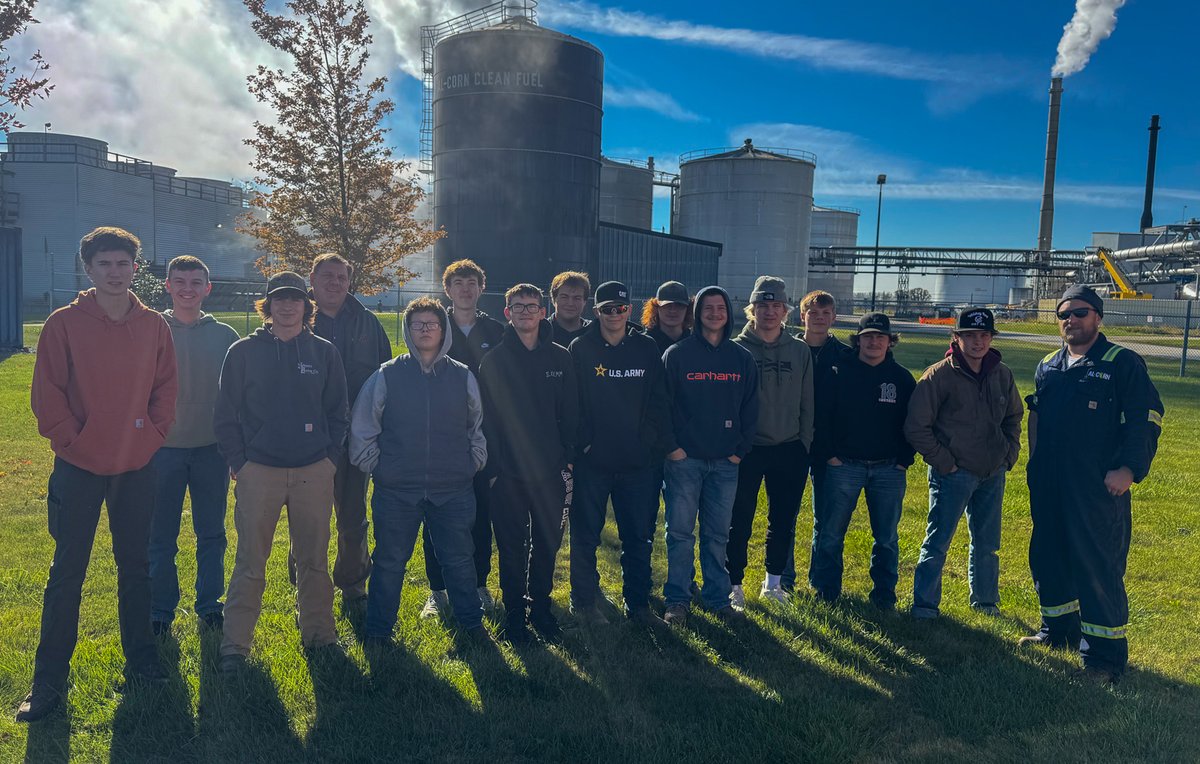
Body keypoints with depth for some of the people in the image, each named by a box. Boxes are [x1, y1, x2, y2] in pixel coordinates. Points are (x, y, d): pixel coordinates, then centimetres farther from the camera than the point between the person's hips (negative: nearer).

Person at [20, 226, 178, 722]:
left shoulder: (154, 326, 3)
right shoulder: (64, 323, -6)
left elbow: (166, 386, 8)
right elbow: (46, 393, -6)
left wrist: (154, 433, -3)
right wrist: (70, 438, -10)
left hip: (137, 467, 3)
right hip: (80, 468, -3)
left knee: (135, 566, 13)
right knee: (67, 573, 5)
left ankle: (139, 657, 27)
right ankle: (49, 680, 16)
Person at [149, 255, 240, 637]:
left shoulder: (224, 336, 3)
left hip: (212, 449, 1)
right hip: (163, 448, -1)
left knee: (212, 535, 10)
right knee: (161, 538, 7)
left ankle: (210, 604, 24)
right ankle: (160, 611, 20)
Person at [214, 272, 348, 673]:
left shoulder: (324, 352, 6)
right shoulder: (244, 352, 2)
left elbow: (338, 411, 9)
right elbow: (226, 414, 3)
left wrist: (330, 458, 1)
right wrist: (238, 462, -3)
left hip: (314, 472, 2)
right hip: (258, 472, -1)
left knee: (314, 560, 11)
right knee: (250, 563, 2)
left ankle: (318, 632, 24)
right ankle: (235, 644, 13)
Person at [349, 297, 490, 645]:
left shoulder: (463, 377, 5)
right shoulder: (386, 376, 0)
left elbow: (478, 427, 15)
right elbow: (362, 429, 4)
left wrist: (472, 463, 8)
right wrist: (376, 467, 0)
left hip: (453, 489, 1)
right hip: (396, 490, -1)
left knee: (459, 560, 11)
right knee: (389, 562, 9)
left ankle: (472, 623, 27)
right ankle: (378, 630, 24)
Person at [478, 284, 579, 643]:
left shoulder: (560, 358, 5)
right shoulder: (494, 360, 0)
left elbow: (570, 415, 7)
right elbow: (486, 418, -2)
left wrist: (569, 461, 0)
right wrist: (492, 467, -7)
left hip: (551, 472, 2)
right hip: (509, 473, -2)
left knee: (547, 545, 11)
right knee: (512, 548, 7)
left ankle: (541, 607, 28)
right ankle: (514, 612, 21)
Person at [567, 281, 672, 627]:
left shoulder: (647, 349, 4)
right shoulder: (580, 349, -2)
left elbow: (659, 401, 6)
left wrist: (656, 443, -1)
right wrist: (580, 443, -8)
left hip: (637, 462, 2)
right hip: (592, 461, -2)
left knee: (639, 537, 10)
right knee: (586, 536, 8)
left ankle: (638, 602, 24)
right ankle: (584, 602, 24)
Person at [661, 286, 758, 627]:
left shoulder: (742, 358, 8)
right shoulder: (677, 354, -2)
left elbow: (750, 408, 10)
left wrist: (741, 449, 2)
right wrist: (671, 445, -9)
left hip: (725, 461, 3)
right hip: (684, 459, -3)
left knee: (718, 534, 10)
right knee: (680, 532, 3)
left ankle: (718, 598, 22)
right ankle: (677, 600, 14)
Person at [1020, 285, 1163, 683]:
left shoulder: (1122, 363, -5)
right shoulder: (1048, 367, 13)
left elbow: (1146, 418, -9)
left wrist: (1129, 469, -16)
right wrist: (1035, 464, 18)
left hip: (1098, 487, -6)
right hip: (1049, 486, 7)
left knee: (1098, 566, -4)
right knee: (1047, 557, 14)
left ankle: (1105, 653, 7)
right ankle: (1057, 629, 33)